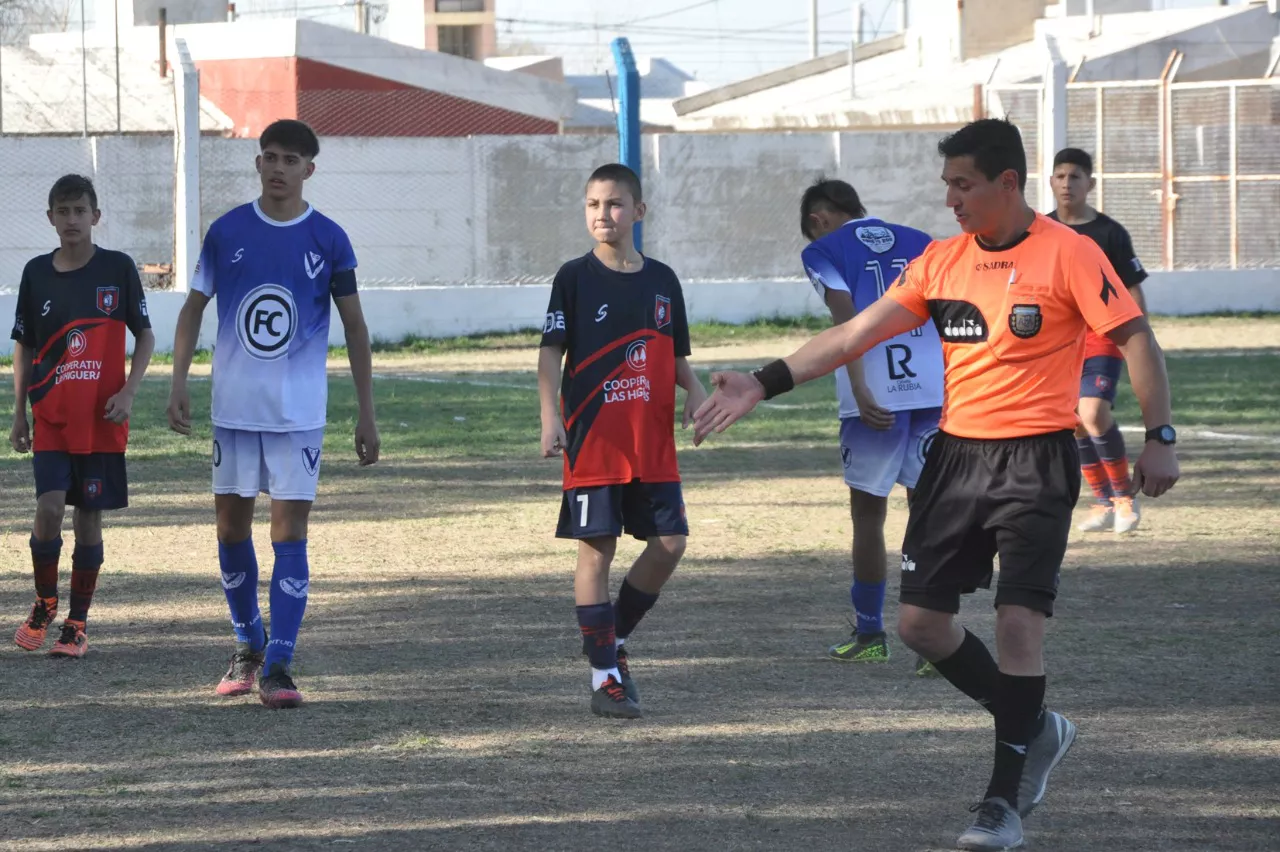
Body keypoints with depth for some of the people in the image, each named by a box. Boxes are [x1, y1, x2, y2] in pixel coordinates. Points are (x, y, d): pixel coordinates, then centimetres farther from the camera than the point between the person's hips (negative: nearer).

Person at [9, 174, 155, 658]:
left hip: (102, 420, -1)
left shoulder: (118, 268, -1)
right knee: (49, 509, -13)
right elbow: (23, 347, 12)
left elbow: (145, 336, 5)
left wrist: (128, 392, -8)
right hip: (51, 419, 1)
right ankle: (44, 604, 10)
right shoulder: (37, 273, 4)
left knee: (89, 518, 2)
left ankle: (78, 623, 13)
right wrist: (18, 414, 7)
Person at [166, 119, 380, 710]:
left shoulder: (328, 240, -1)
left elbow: (355, 327, 5)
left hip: (299, 412, -2)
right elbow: (194, 307, 10)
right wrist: (179, 381, -1)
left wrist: (366, 414, 2)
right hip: (234, 409, 2)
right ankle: (248, 646, 27)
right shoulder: (227, 232, 2)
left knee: (290, 533, -7)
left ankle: (278, 667, -8)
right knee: (231, 528, 8)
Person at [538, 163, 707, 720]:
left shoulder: (661, 280, 10)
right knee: (597, 548, -4)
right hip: (592, 443, -4)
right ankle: (605, 677, 0)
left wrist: (694, 391, -2)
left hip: (653, 443, 4)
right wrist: (550, 415, -17)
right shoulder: (575, 278, -1)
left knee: (669, 543, -1)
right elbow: (551, 351, -5)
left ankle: (616, 638, 20)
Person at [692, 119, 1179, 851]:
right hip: (957, 454, 6)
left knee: (1019, 620, -13)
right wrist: (762, 385, 1)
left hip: (1035, 461, -6)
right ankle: (1034, 730, 26)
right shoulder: (943, 261, 7)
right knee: (921, 620, 4)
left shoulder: (1068, 254, -10)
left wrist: (1160, 438, -18)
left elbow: (1135, 339, -9)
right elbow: (856, 335, 7)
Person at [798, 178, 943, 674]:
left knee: (868, 514, 11)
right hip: (935, 389, 3)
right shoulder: (919, 243, 18)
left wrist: (861, 392, -17)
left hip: (876, 398, -3)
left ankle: (870, 636, 20)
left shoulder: (824, 251, 7)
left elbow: (847, 320, -9)